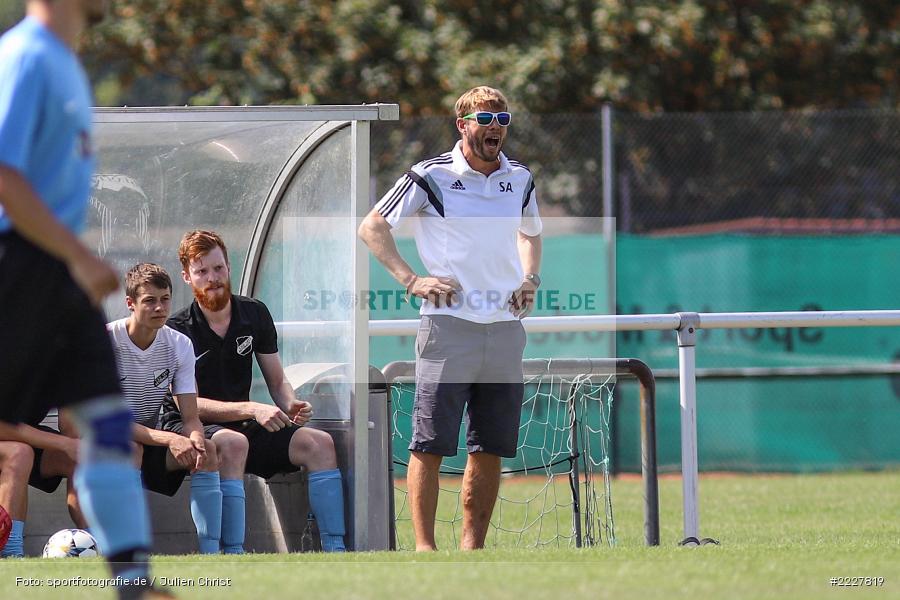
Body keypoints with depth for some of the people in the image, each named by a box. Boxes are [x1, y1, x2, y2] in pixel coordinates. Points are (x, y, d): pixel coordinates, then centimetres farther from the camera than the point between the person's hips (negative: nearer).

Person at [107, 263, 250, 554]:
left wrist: (196, 441, -31)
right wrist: (168, 439, -35)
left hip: (151, 444, 5)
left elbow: (190, 418, -5)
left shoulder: (179, 345, -2)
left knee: (207, 450, -21)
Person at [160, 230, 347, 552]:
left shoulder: (255, 314, 8)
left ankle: (335, 551, -21)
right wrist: (252, 410, -26)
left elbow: (277, 382, 13)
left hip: (242, 427, 6)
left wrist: (291, 405, -11)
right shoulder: (177, 331, -8)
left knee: (319, 443, -15)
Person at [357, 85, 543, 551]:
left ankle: (472, 547, 11)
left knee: (491, 449, 5)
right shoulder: (431, 176, -3)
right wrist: (411, 280, -8)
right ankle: (424, 546, -5)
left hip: (505, 327, 5)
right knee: (430, 443, -7)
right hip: (448, 324, -5)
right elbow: (372, 227, 2)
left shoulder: (520, 180, 12)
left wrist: (530, 278, 13)